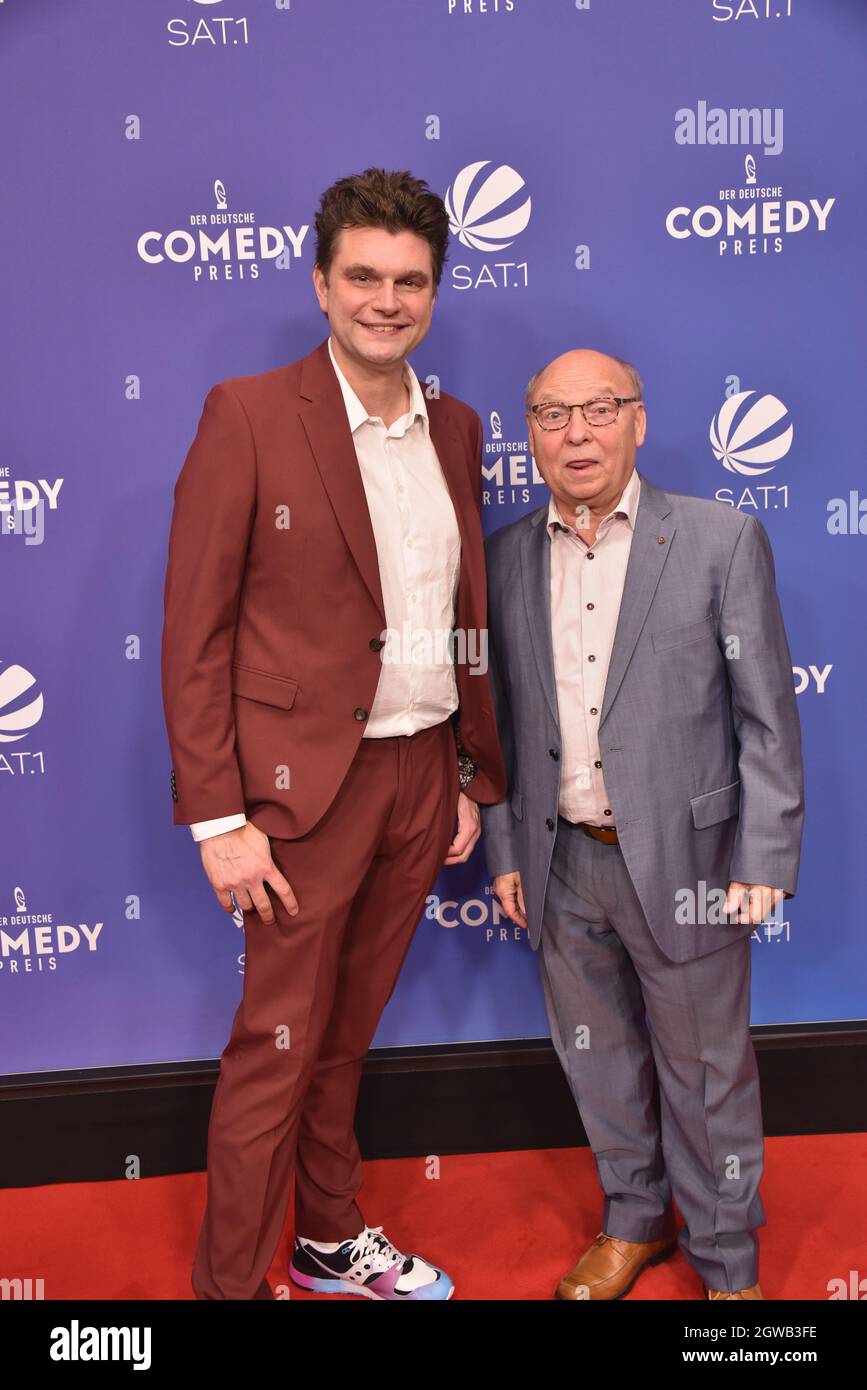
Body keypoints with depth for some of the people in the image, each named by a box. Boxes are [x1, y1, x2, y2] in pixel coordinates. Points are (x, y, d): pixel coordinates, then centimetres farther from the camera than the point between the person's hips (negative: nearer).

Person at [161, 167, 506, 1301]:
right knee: (277, 1048, 6)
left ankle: (332, 1238, 40)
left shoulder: (457, 430, 9)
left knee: (346, 1029, 20)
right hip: (309, 782, -5)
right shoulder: (249, 416, -8)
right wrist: (219, 818, -14)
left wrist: (476, 778, 12)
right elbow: (194, 632, -11)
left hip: (425, 776, 5)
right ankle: (229, 1283, 26)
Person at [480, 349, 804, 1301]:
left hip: (683, 861, -3)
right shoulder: (506, 557, 4)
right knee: (597, 1055, 19)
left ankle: (725, 1260, 35)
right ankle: (635, 1219, 43)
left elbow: (767, 715, -6)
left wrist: (766, 858, -10)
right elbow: (497, 717, 9)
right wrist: (504, 849, 7)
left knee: (706, 1069, 12)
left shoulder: (721, 540, -6)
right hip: (562, 865, 4)